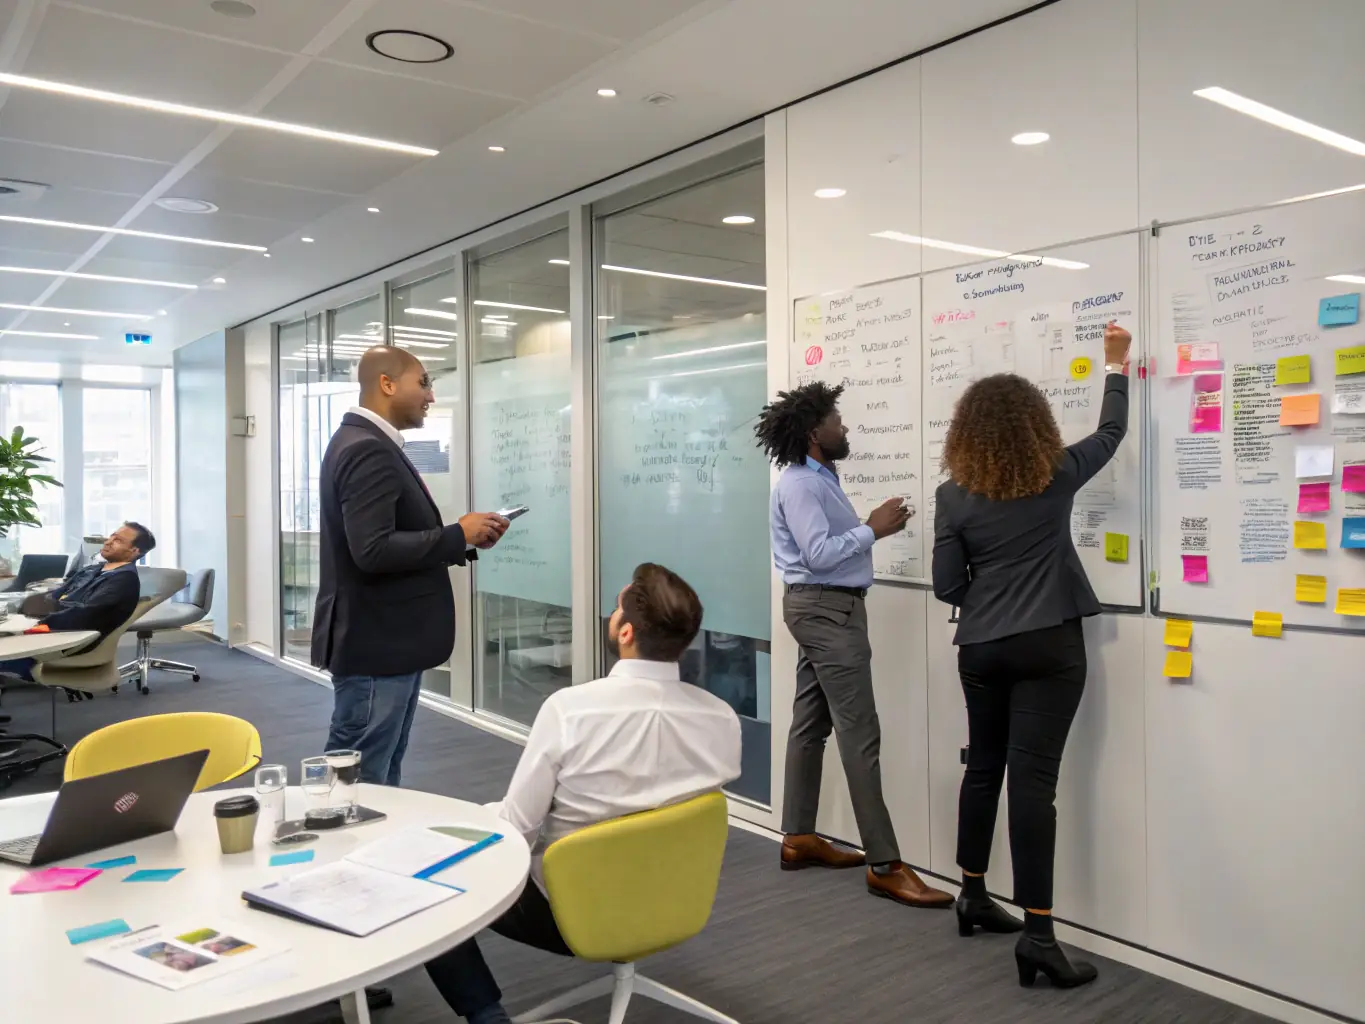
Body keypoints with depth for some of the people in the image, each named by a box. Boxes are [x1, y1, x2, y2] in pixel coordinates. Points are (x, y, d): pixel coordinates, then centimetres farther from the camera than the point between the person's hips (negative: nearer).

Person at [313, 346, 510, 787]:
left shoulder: (370, 444, 14)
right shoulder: (367, 450, -19)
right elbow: (374, 550, -28)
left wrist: (463, 539, 6)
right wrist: (458, 534, -18)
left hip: (389, 639, 11)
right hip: (375, 644, -11)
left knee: (381, 774, 18)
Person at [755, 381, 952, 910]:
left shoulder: (822, 479, 18)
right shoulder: (799, 484, -14)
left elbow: (832, 544, 12)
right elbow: (819, 554, -23)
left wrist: (875, 527, 2)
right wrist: (873, 530, -16)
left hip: (826, 607, 11)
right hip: (827, 609, -11)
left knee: (811, 724, 13)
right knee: (860, 734, -11)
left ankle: (798, 837, 22)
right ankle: (885, 865, -8)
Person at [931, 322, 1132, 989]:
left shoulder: (954, 494, -4)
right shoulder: (1057, 477, -4)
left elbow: (946, 586, -4)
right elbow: (1111, 431, 14)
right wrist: (1117, 364, 27)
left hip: (981, 649, 2)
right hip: (1049, 646, -2)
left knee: (984, 767, 17)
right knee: (1032, 779, -5)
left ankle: (973, 897, 30)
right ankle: (1037, 932, -5)